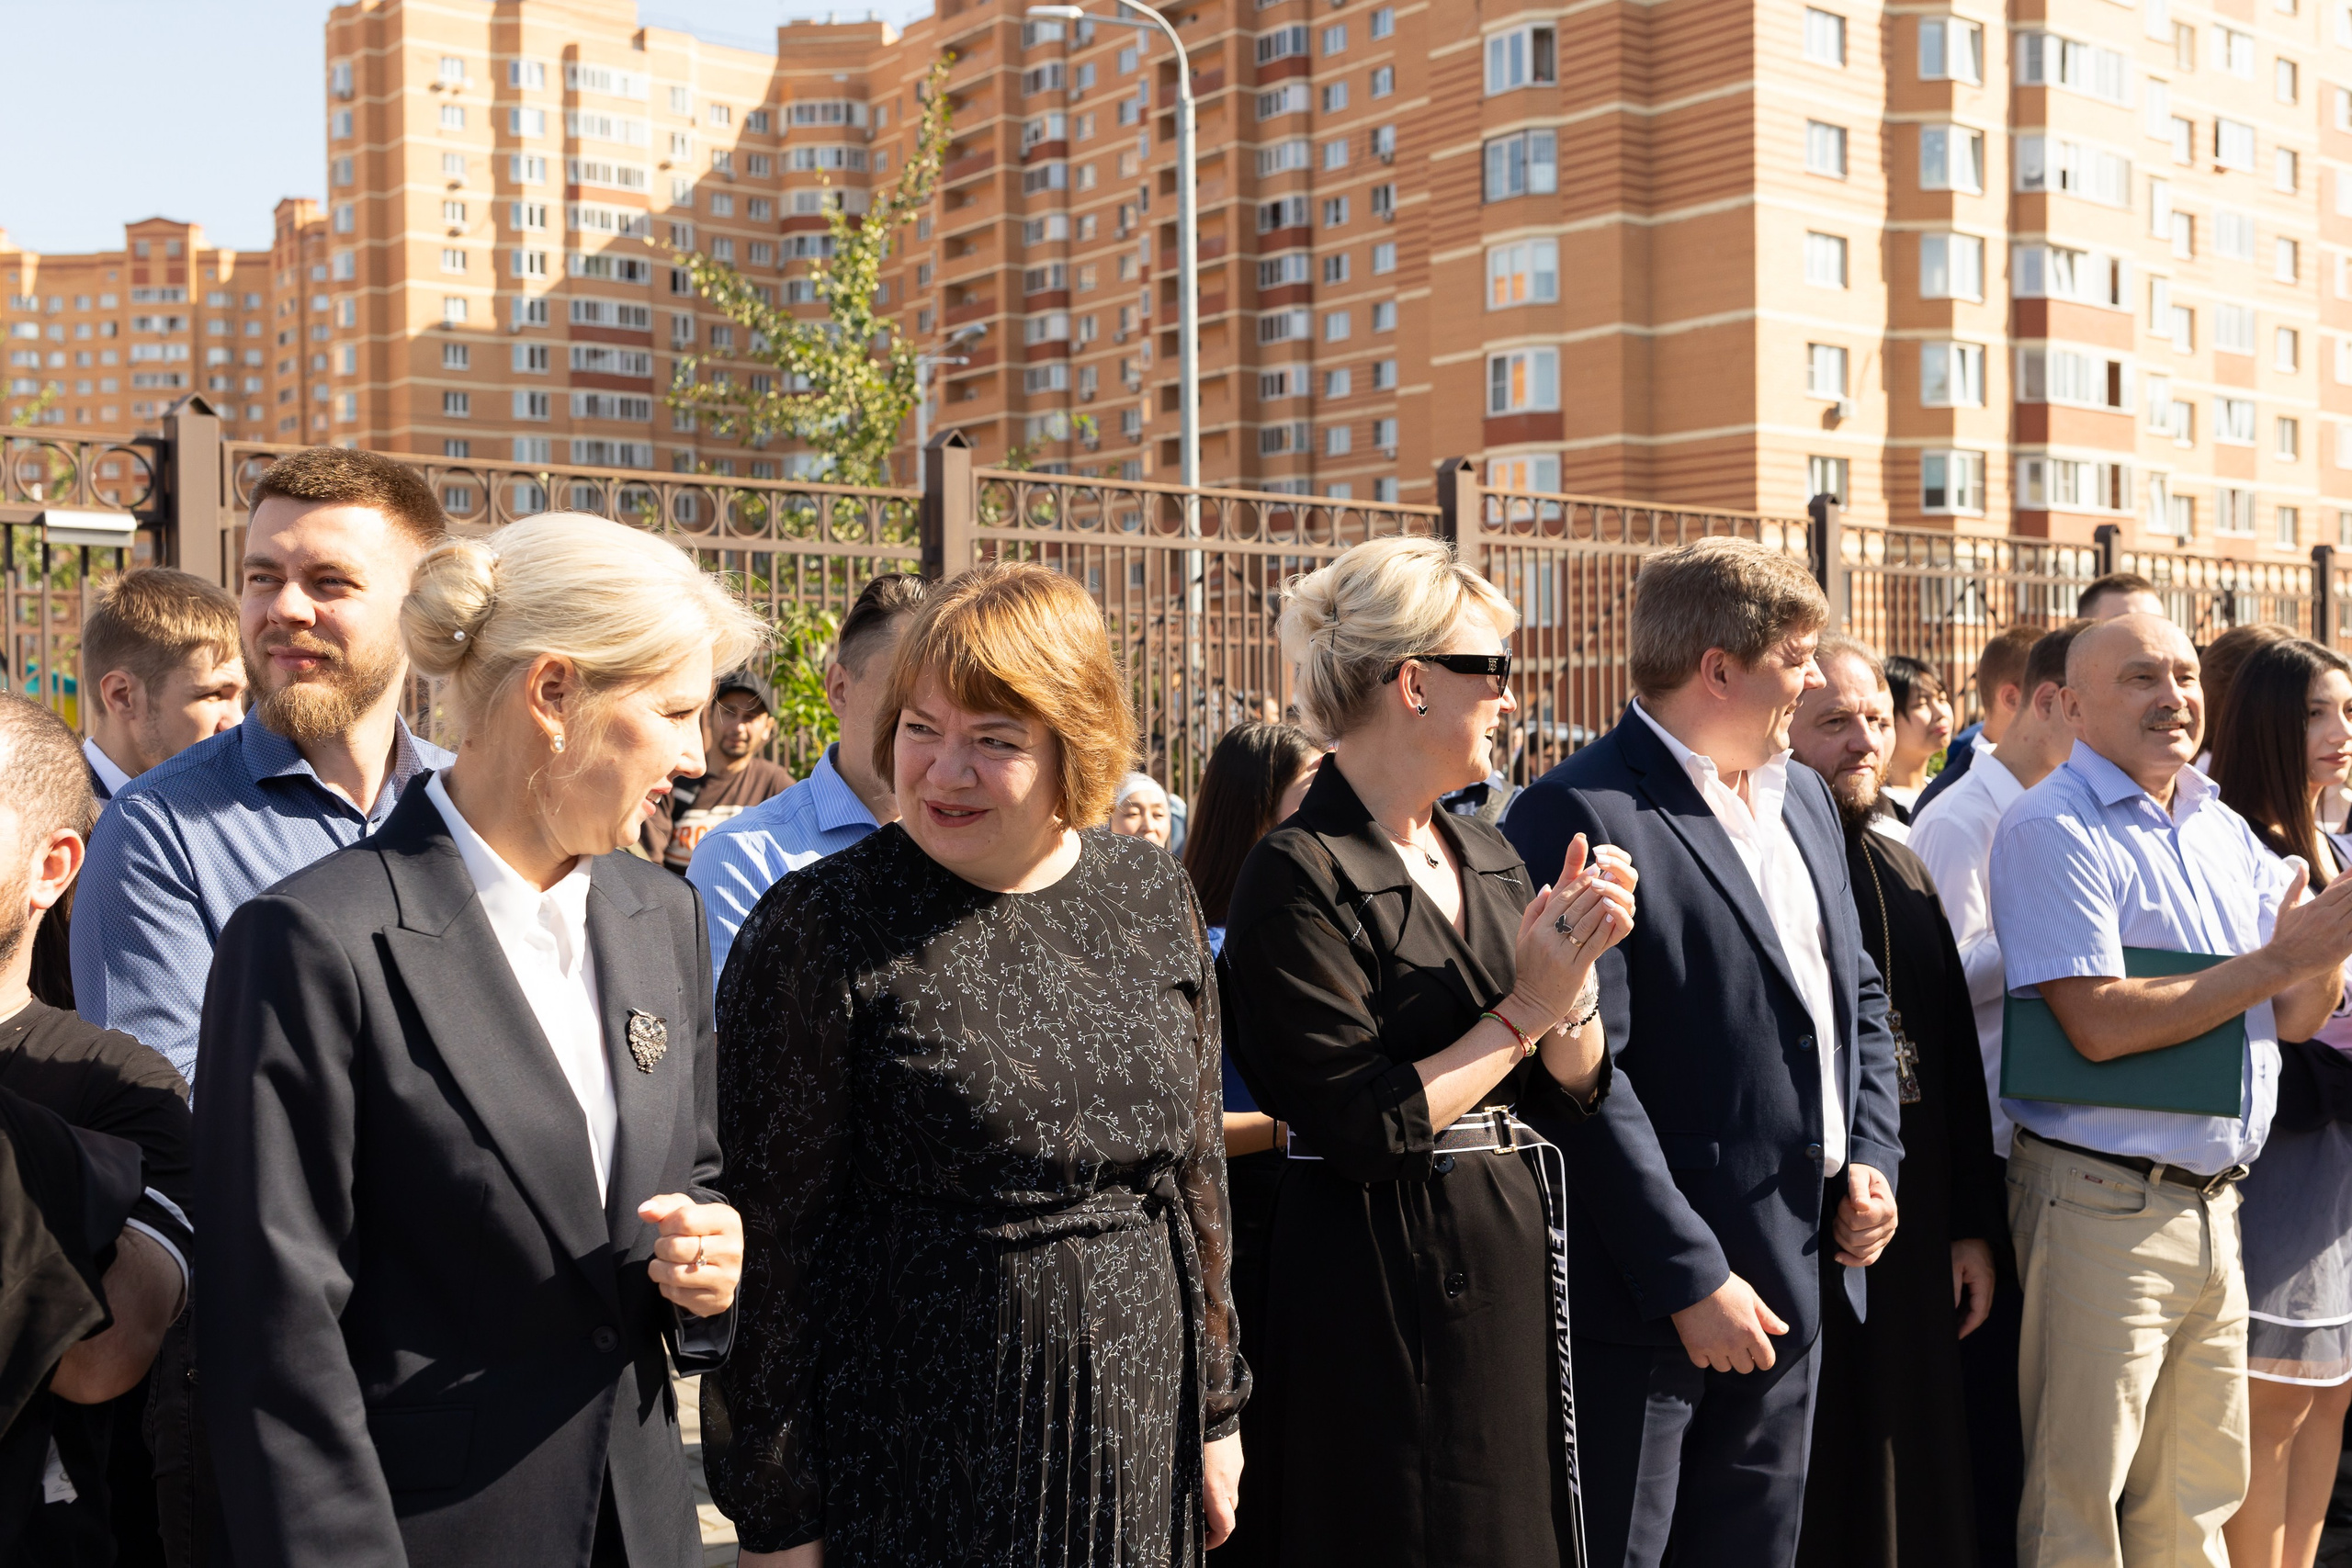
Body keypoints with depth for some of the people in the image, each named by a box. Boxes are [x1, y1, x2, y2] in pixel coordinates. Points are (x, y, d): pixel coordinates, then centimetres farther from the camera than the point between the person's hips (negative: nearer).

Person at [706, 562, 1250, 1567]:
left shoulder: (1153, 899, 2)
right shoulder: (816, 929, -13)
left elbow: (1195, 1167, 10)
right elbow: (770, 1237, -10)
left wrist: (1215, 1406, 12)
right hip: (909, 1460, -4)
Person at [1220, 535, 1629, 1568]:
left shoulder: (1489, 859, 9)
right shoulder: (1301, 876, -15)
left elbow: (1572, 1096, 9)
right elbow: (1359, 1128, -21)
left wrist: (1577, 966, -9)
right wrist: (1524, 1010, -13)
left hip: (1519, 1277, 8)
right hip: (1388, 1293, -8)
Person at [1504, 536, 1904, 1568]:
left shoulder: (1804, 799, 13)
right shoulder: (1581, 816, -16)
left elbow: (1858, 996, 22)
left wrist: (1870, 1159, 7)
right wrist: (1691, 1278, -19)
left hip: (1794, 1278, 8)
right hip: (1644, 1300, -8)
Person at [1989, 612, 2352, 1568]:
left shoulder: (2225, 831, 13)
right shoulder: (2056, 831, -10)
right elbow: (2101, 1025, -19)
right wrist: (2275, 961, -16)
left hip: (2216, 1204, 7)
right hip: (2103, 1205, -7)